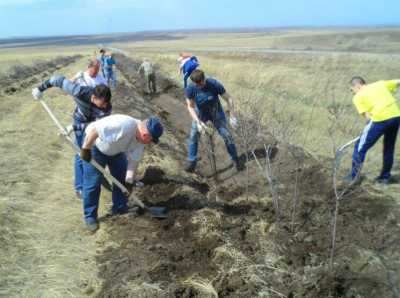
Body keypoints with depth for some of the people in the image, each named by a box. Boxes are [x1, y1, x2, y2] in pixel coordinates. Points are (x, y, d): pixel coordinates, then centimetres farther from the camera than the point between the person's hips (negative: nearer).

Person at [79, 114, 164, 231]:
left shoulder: (141, 138, -15)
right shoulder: (123, 125, -42)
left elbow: (134, 160, -7)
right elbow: (94, 128, -39)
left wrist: (129, 181, -8)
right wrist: (85, 149, -29)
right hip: (96, 146, -7)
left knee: (122, 178, 11)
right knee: (93, 183, -4)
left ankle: (120, 208, 28)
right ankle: (90, 216, 11)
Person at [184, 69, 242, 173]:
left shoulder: (215, 84, -31)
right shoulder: (190, 89, -27)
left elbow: (228, 99, -20)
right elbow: (190, 107, -16)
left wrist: (231, 116, -25)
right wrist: (198, 122, -26)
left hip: (216, 113, -1)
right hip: (200, 114, 1)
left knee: (227, 136, 1)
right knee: (193, 136, 2)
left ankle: (235, 159, 21)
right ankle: (192, 161, 21)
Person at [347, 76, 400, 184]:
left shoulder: (358, 97, 6)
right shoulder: (380, 84, 19)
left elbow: (367, 116, -2)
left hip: (380, 119, -6)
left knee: (360, 147, 9)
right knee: (389, 148, 23)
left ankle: (354, 176, 14)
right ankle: (385, 177, 32)